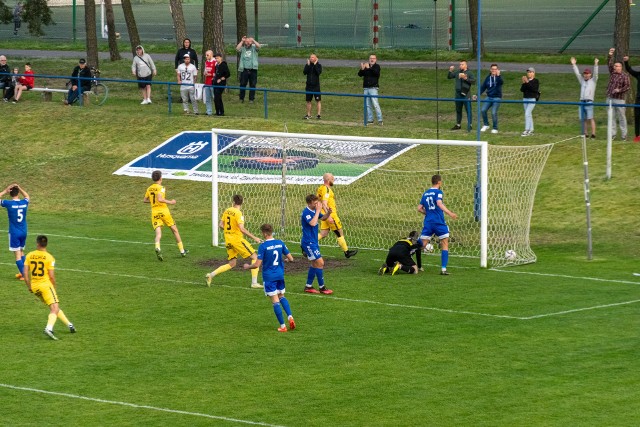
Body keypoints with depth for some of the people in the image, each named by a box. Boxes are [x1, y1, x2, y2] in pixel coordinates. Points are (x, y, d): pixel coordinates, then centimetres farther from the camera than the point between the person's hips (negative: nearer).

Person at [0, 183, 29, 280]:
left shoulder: (9, 203, -14)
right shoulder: (24, 203, -1)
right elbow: (27, 196, 23)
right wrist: (19, 188, 16)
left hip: (14, 233, -5)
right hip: (23, 232, 5)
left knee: (17, 255, -1)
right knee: (21, 252, 20)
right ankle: (22, 272, 26)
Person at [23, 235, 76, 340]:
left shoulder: (29, 256, 2)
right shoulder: (49, 257, -8)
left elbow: (25, 272, 0)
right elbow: (51, 276, -10)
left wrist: (29, 286, 12)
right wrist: (54, 287, 7)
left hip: (34, 287, 5)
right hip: (45, 285, -5)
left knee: (54, 307, 19)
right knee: (55, 309, -8)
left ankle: (69, 324, 28)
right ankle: (49, 328, -32)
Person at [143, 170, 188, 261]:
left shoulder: (149, 189, 9)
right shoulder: (161, 188, -10)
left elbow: (145, 200, 16)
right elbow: (160, 199, -24)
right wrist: (170, 202, -14)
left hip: (154, 212, 4)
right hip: (163, 211, -4)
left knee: (158, 233, -5)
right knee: (175, 230, 12)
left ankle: (157, 247, -36)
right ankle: (182, 250, 18)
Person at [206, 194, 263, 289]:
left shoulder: (227, 211, 6)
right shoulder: (238, 213, -15)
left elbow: (221, 225, 11)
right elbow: (242, 229, -22)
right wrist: (254, 238, -19)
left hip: (228, 241, 7)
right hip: (237, 239, -7)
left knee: (231, 264, 16)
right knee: (255, 257, 2)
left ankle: (211, 275, 3)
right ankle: (254, 283, -4)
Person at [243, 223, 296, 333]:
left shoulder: (263, 246, -15)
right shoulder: (280, 243, 0)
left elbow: (257, 265, -15)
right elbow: (291, 259, 3)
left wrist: (248, 266, 4)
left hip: (269, 277, -5)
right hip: (280, 275, 5)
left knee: (275, 301, 0)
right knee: (281, 296, 23)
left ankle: (282, 326, 0)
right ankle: (290, 316, 2)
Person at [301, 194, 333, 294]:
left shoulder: (314, 210, 7)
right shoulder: (306, 212, -19)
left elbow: (323, 218, 21)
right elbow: (312, 223, -34)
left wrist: (328, 213, 0)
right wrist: (318, 211, -28)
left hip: (313, 242, 10)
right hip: (309, 242, -10)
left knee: (314, 264, 15)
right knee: (320, 263, -9)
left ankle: (308, 286, 21)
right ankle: (322, 287, -2)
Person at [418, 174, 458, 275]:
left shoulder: (425, 193, 13)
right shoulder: (438, 192, -5)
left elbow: (419, 208, 14)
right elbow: (439, 204, -23)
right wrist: (449, 213, -31)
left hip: (428, 222, 5)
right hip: (439, 222, -5)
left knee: (422, 245, 8)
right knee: (444, 244, 5)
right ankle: (443, 269, -3)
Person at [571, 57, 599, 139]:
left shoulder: (593, 81, 8)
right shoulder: (582, 81, 21)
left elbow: (595, 73, -5)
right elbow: (577, 73, 21)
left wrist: (595, 64, -15)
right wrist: (573, 65, 18)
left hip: (589, 102, -6)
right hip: (582, 102, 6)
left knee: (590, 118, -11)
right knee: (582, 119, 5)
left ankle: (593, 134, -14)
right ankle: (585, 134, 10)